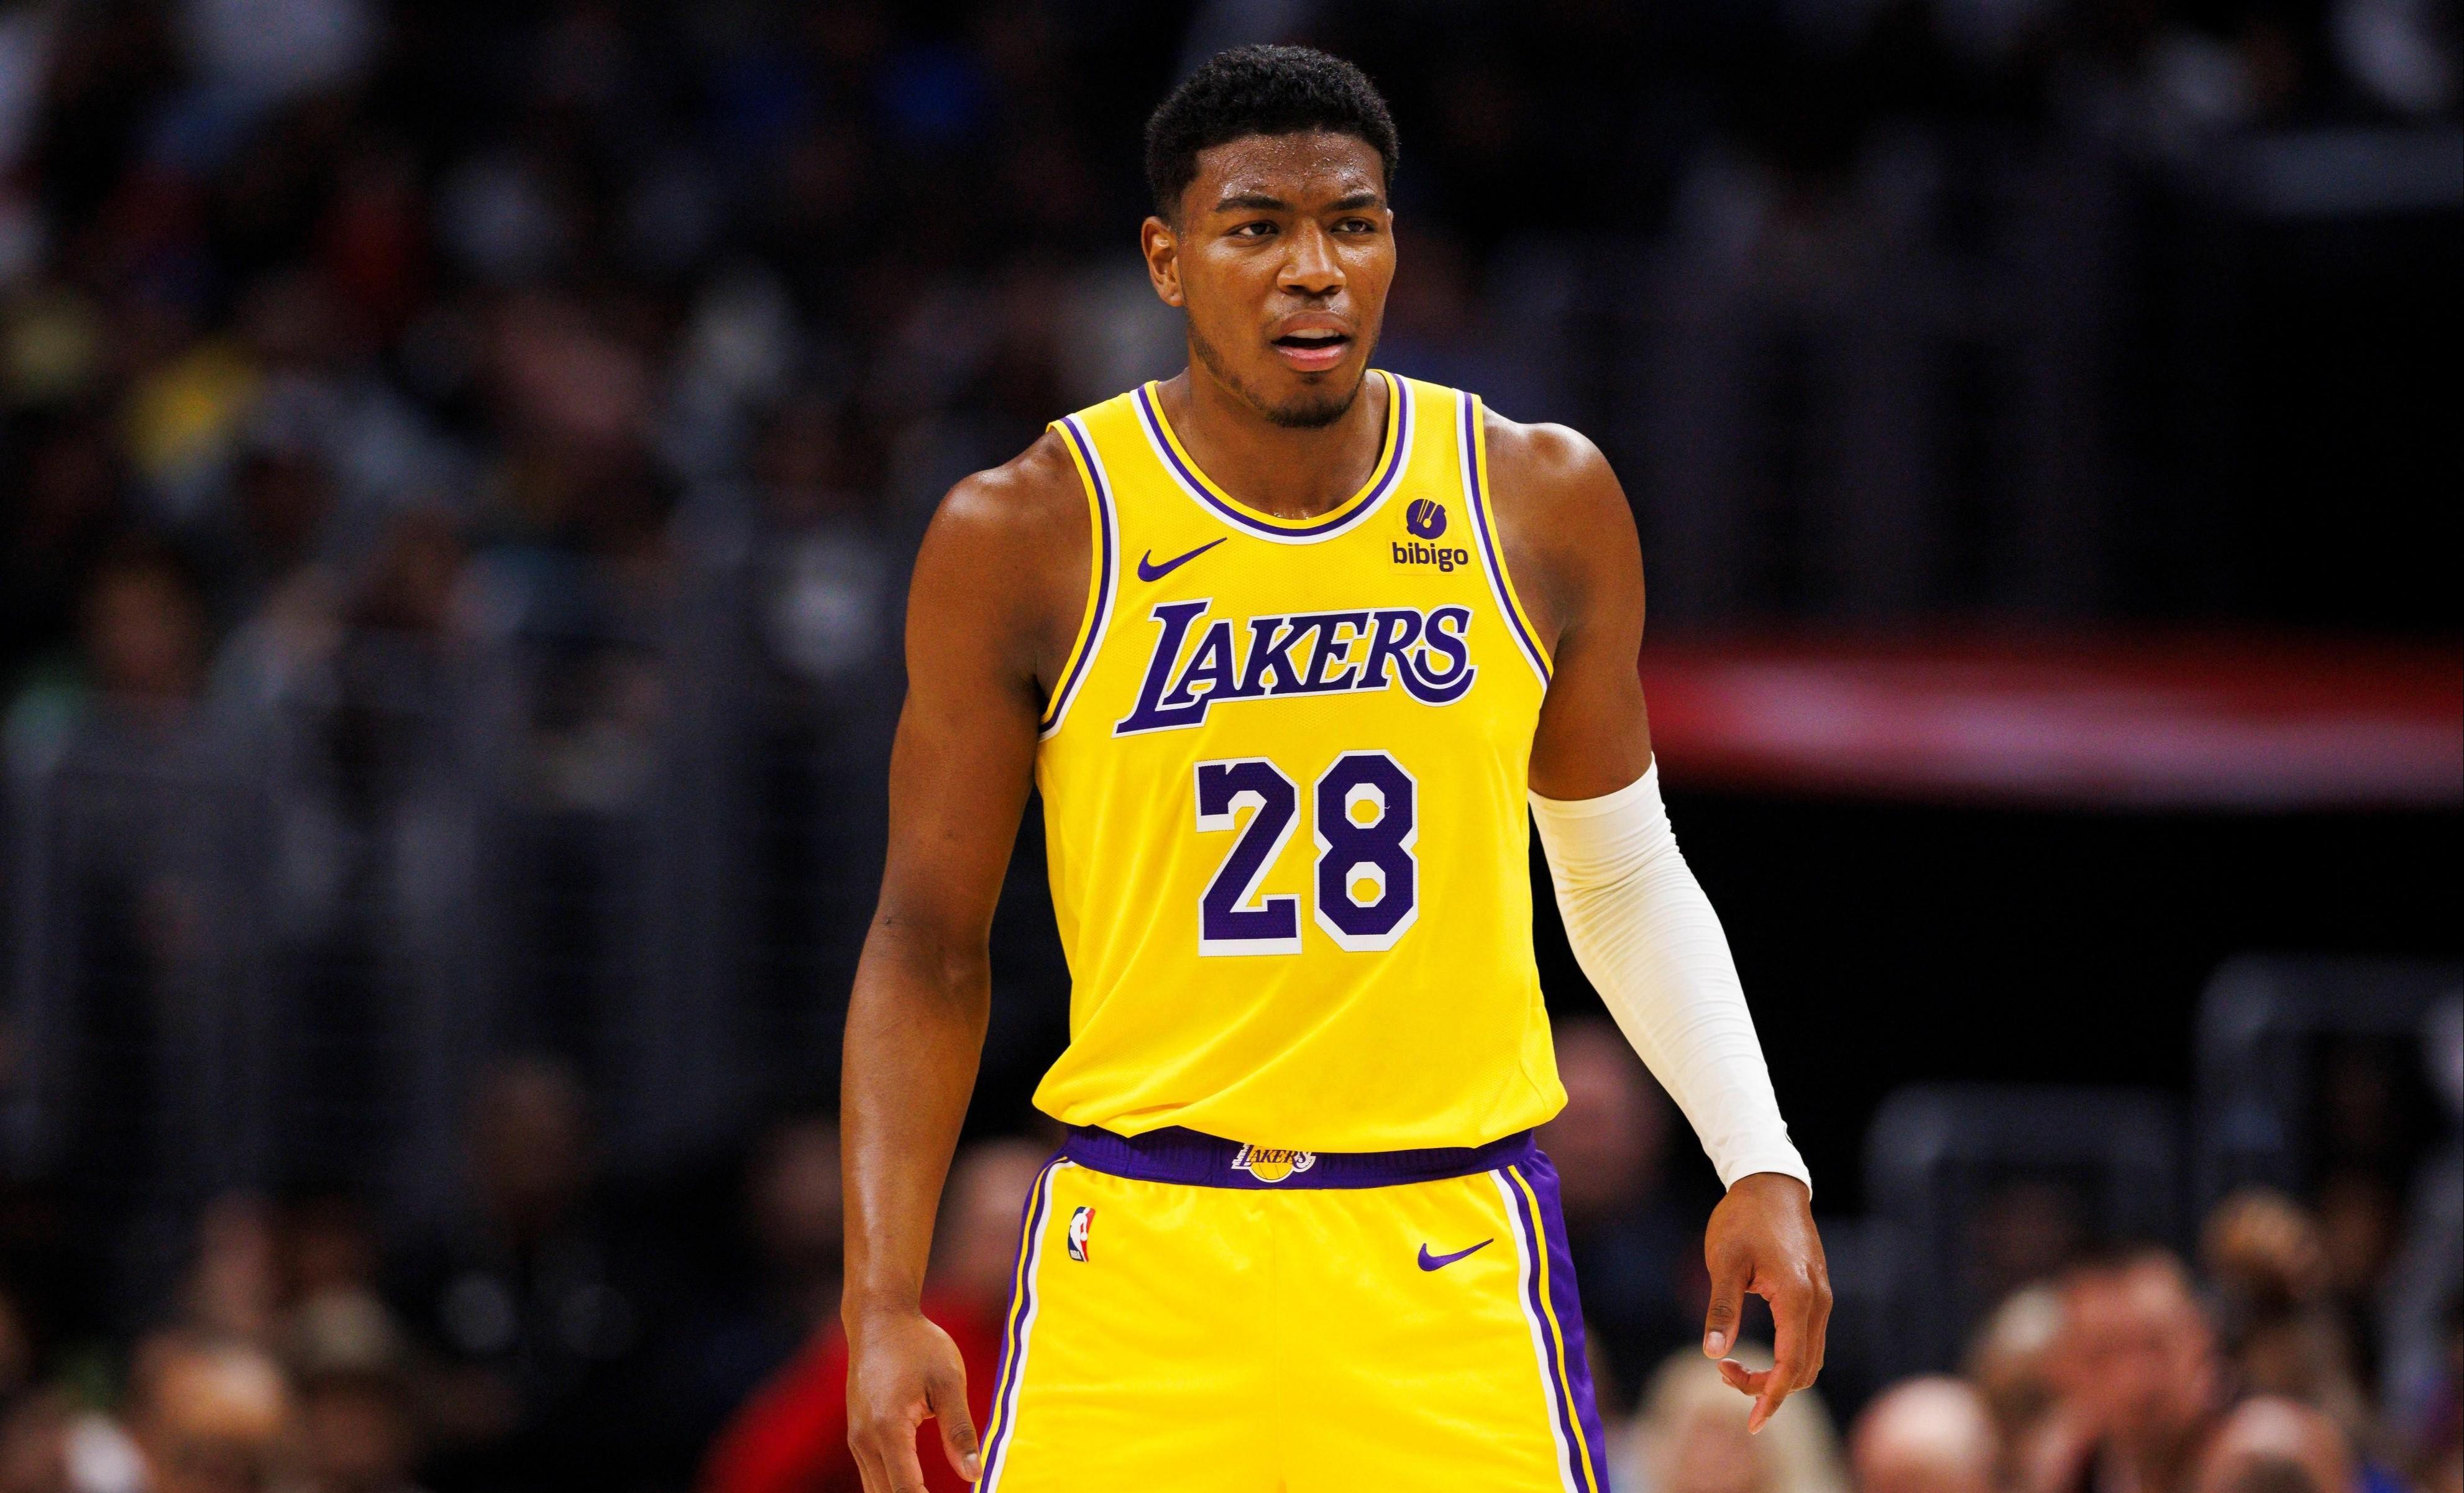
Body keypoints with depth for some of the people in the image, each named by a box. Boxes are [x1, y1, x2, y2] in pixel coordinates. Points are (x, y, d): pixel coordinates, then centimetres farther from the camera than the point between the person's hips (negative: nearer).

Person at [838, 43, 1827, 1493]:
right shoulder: (1029, 535, -4)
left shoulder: (1543, 504, 2)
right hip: (1139, 1258, -1)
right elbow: (930, 941, 2)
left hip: (1454, 1263, 1)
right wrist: (885, 1303, -5)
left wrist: (1762, 1163, 2)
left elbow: (1626, 881, 14)